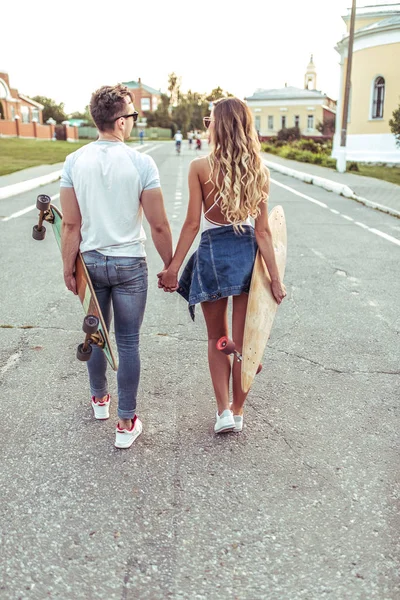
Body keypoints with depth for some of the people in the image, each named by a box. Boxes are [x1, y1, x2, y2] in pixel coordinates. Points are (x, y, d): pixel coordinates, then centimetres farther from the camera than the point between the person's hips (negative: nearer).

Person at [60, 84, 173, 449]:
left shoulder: (74, 162, -5)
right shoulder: (141, 163, -13)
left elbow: (71, 224, -4)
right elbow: (159, 226, -11)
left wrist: (68, 269, 5)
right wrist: (170, 266, 2)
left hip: (91, 261, 3)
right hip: (129, 264, -3)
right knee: (128, 343, 6)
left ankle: (100, 399, 42)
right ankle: (126, 424, 15)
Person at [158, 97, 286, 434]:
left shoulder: (200, 167, -10)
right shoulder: (258, 171, -2)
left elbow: (192, 223, -10)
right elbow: (263, 232, -4)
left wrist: (173, 267, -2)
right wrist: (275, 278, -1)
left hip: (212, 253, -2)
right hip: (248, 254, 3)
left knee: (217, 339, 17)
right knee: (243, 342, 12)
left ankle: (224, 411, 15)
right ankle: (238, 412, 27)